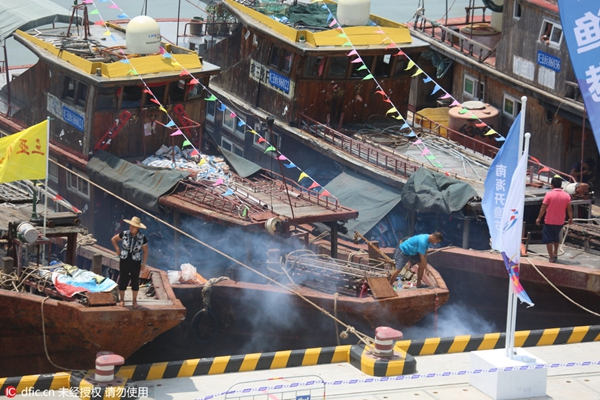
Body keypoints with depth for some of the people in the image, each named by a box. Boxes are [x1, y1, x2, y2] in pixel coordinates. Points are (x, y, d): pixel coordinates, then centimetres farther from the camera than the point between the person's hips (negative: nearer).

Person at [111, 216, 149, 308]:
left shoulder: (142, 238, -12)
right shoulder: (124, 234, -10)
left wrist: (143, 264, -2)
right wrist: (117, 249, 1)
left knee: (135, 281, 9)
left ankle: (135, 300, 25)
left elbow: (145, 251, -1)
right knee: (123, 280, 8)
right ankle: (121, 299, 23)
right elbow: (113, 239, 7)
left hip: (135, 262, 0)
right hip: (124, 261, 0)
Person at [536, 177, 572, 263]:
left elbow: (543, 208, -11)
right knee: (556, 238, 26)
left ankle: (551, 258, 4)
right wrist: (570, 218, 15)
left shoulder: (549, 194, -14)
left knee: (548, 240, 7)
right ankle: (555, 254, 35)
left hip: (549, 221, -4)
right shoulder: (566, 196, -6)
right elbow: (569, 209, -1)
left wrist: (539, 218, 0)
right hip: (560, 222, 4)